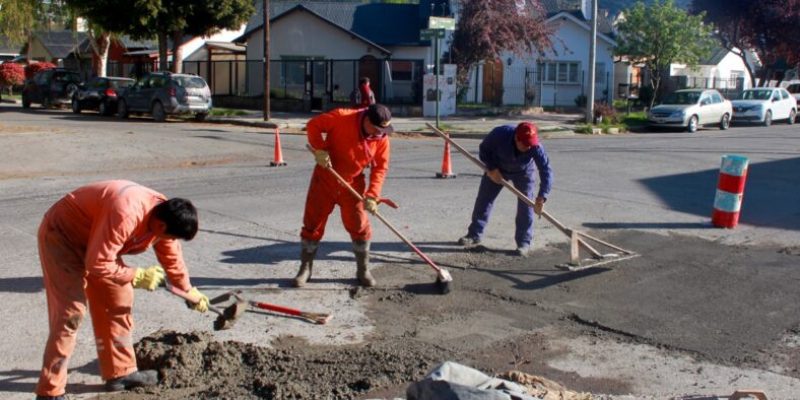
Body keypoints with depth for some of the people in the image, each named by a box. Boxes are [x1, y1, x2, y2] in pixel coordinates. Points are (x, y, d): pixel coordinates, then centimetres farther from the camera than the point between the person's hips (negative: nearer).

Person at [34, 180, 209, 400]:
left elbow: (172, 258, 9)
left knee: (119, 300, 6)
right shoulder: (125, 216, -38)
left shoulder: (164, 215, -10)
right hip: (61, 235, -9)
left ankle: (120, 372, 17)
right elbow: (97, 264, -33)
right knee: (71, 311, -15)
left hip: (94, 239, 9)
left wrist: (189, 291, 19)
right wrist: (137, 276, -24)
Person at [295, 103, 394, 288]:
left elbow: (381, 167, -7)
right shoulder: (342, 117, -21)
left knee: (359, 226, 2)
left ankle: (363, 271, 19)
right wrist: (319, 149, -24)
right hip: (325, 178, -2)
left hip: (353, 184, 2)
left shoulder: (382, 138, -11)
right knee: (313, 223, 4)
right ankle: (305, 269, 18)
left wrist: (372, 195, -17)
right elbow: (313, 125, -11)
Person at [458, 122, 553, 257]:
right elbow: (484, 149, -17)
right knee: (483, 199, 2)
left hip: (523, 172, -1)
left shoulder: (535, 147, -38)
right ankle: (474, 235, 15)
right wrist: (491, 168, -28)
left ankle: (524, 243, -3)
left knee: (525, 205, -11)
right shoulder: (500, 134, -37)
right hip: (496, 169, 1)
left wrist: (541, 198, -47)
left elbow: (546, 171, -39)